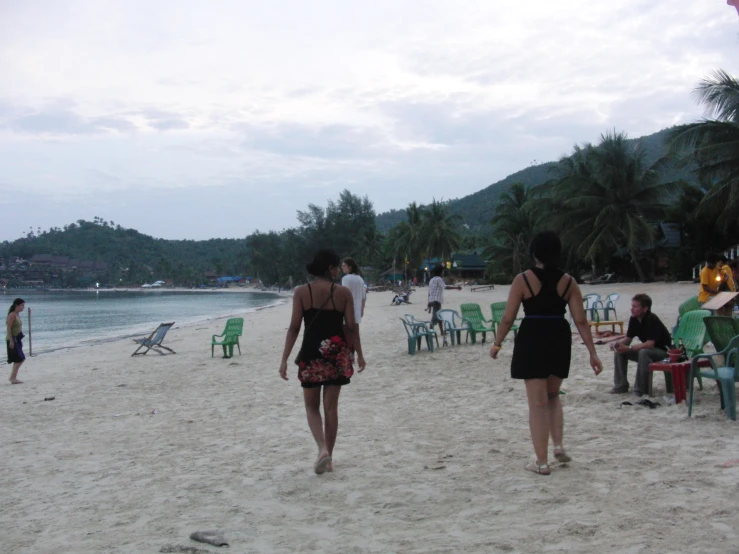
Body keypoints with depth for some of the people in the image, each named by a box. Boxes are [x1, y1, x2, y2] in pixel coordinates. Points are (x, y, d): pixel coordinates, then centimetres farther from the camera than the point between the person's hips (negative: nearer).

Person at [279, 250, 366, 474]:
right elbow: (352, 327, -1)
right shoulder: (344, 292, -4)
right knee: (331, 407, 11)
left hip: (311, 353, -1)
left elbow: (294, 328, -6)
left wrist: (285, 359, -3)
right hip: (337, 353, 1)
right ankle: (328, 457, 16)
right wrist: (359, 353, 11)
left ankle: (323, 449, -8)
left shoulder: (301, 292, -4)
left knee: (312, 406, 13)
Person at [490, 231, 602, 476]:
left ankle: (542, 462, 6)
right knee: (552, 396, 24)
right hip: (559, 340, 4)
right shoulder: (568, 282, 1)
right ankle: (558, 446, 12)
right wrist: (592, 353, 3)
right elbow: (581, 321, -1)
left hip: (532, 340, -4)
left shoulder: (523, 279, -8)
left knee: (537, 403, 2)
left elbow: (508, 318, -6)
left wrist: (497, 343, 9)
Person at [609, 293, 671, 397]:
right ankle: (621, 385, -1)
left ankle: (641, 389, -27)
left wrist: (628, 348, -35)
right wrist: (617, 343, -18)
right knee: (619, 351, -5)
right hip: (646, 349, 8)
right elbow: (628, 339, 4)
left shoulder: (652, 320, -26)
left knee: (643, 352, -38)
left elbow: (650, 344, -33)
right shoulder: (633, 319, -3)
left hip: (663, 351, -8)